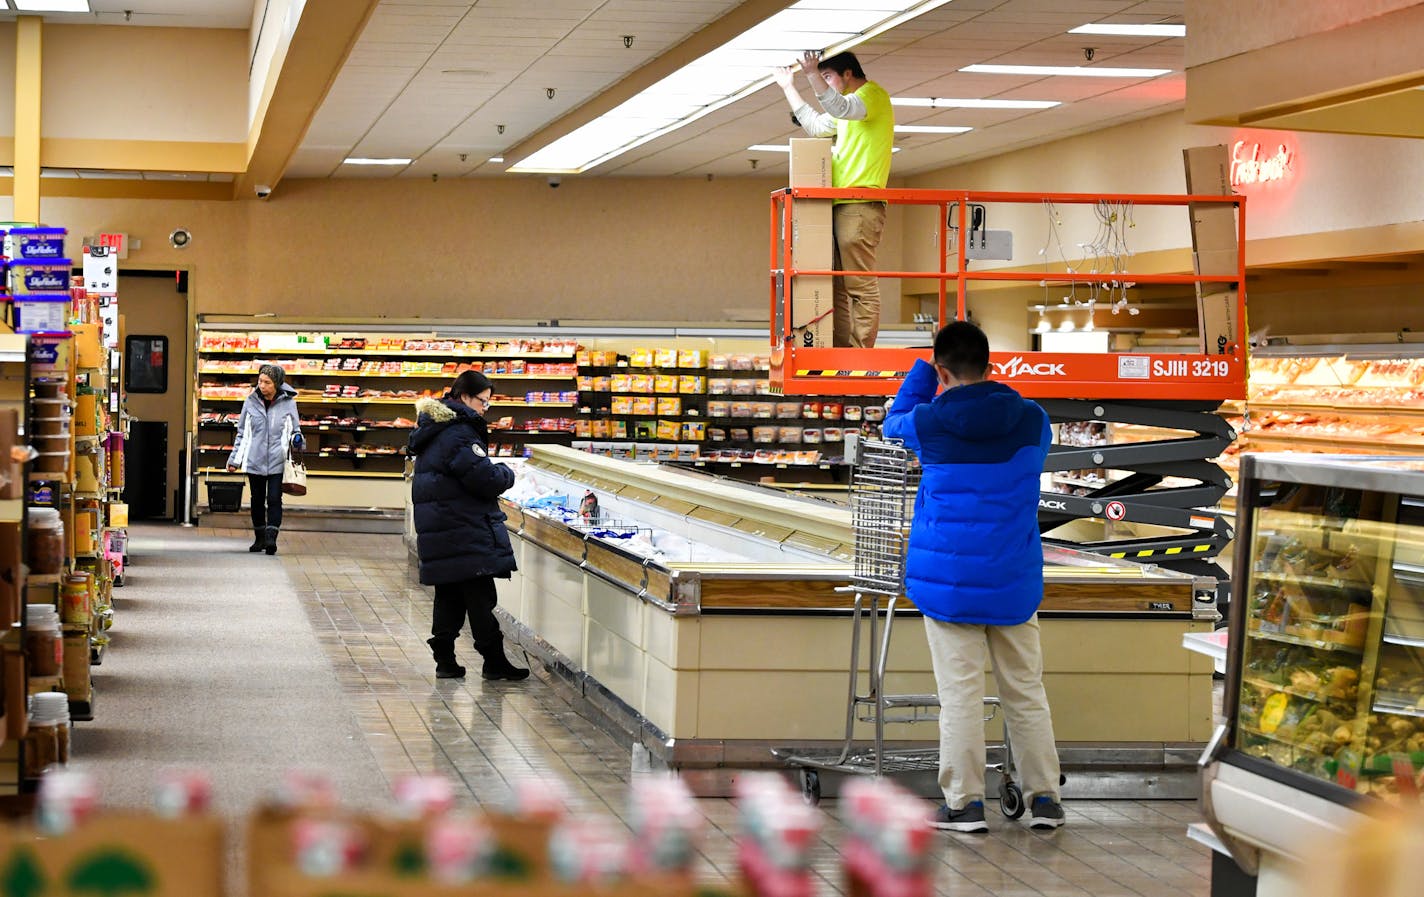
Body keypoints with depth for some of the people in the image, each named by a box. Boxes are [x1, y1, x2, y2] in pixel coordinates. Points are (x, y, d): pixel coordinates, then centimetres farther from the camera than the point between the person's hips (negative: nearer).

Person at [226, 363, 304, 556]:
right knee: (257, 500, 11)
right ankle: (259, 538, 24)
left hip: (278, 461, -2)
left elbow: (295, 430, 11)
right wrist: (234, 459, 12)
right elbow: (242, 432, 12)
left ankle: (271, 538, -12)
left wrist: (296, 440, -12)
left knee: (274, 499, -11)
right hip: (255, 460, 2)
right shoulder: (251, 401, 3)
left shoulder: (288, 403, -2)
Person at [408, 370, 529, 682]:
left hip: (438, 532, 10)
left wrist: (496, 473, 13)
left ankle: (444, 659, 15)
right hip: (465, 532, -10)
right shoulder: (459, 433, -17)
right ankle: (494, 661, 1)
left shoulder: (435, 429, 15)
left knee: (449, 596, 13)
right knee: (480, 596, -4)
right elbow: (485, 478, -21)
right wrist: (506, 474, -1)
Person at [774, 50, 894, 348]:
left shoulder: (874, 94, -3)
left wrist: (812, 73, -27)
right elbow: (815, 125, 38)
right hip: (841, 206, 10)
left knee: (860, 285, -12)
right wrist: (788, 87, 38)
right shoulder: (852, 105, 27)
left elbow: (839, 107, -22)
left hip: (860, 205, -10)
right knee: (838, 286, 7)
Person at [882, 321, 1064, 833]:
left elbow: (893, 422, 13)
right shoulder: (1032, 421, -4)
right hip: (1014, 581, 3)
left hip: (947, 581, -2)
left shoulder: (929, 425, -11)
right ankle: (1044, 798, 13)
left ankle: (965, 803, 0)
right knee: (1025, 690, 11)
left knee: (960, 693, 1)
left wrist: (923, 371, 17)